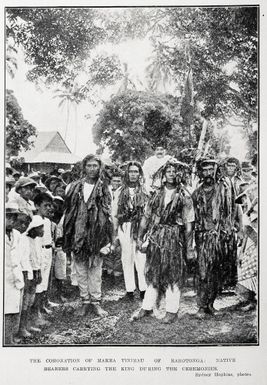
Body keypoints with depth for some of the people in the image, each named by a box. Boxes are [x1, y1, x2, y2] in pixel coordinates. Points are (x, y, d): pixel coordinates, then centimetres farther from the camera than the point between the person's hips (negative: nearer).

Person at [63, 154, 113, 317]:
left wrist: (108, 239, -7)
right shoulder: (74, 187, 6)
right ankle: (85, 301, 21)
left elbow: (109, 215, 0)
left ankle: (96, 301, 17)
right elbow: (67, 211, 8)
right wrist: (67, 237, 4)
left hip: (97, 236, -2)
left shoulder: (104, 189, 2)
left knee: (96, 270, 5)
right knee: (81, 270, 9)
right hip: (78, 235, 2)